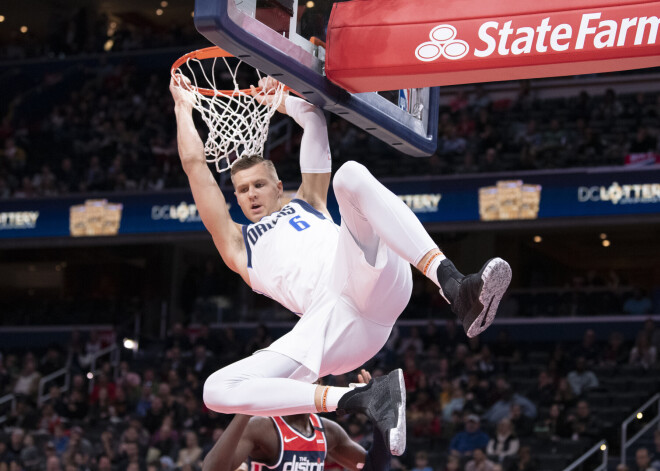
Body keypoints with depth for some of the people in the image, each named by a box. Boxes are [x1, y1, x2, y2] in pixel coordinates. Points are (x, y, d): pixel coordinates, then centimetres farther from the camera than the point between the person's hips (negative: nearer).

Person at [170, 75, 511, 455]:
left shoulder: (308, 204, 39)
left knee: (350, 175, -24)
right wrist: (184, 107, 39)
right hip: (331, 320, 0)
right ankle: (361, 400, -23)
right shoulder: (237, 244, 34)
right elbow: (194, 163, 31)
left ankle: (457, 289, -42)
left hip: (368, 279, 0)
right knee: (217, 391, -19)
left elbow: (314, 118, 39)